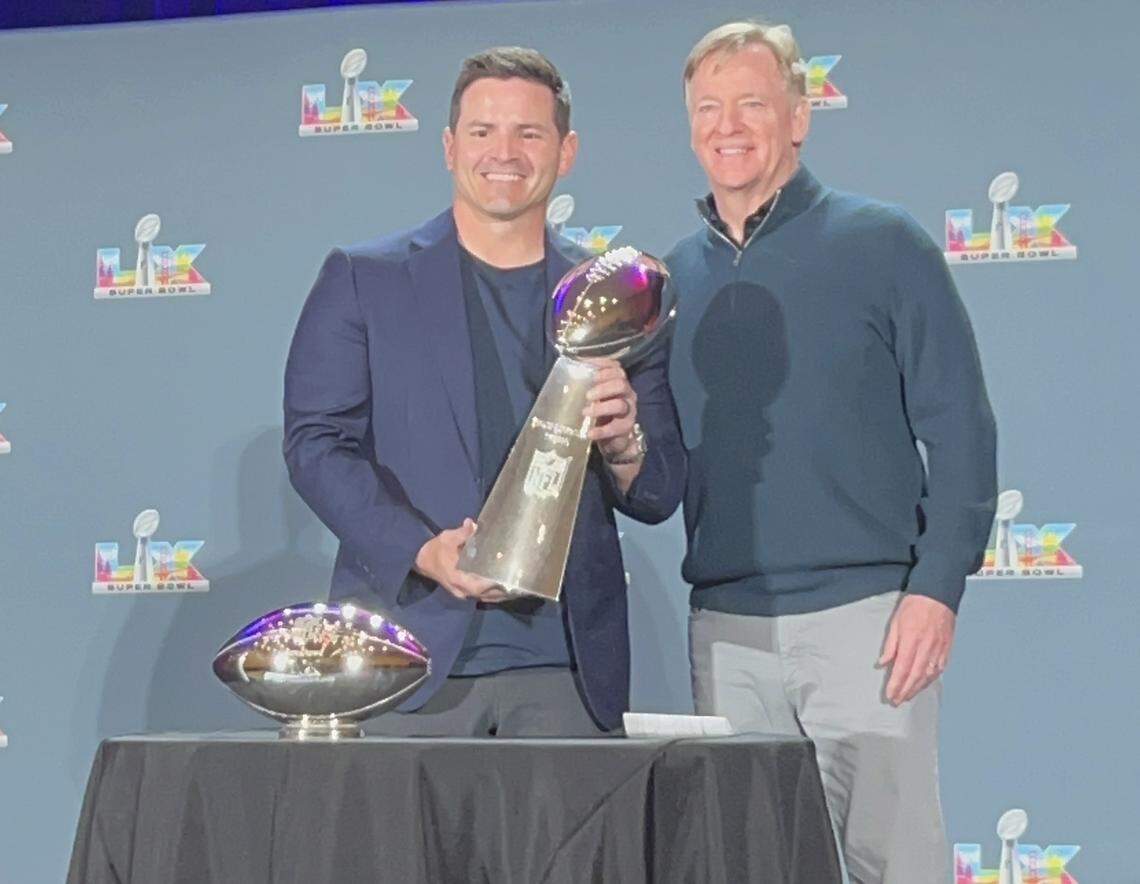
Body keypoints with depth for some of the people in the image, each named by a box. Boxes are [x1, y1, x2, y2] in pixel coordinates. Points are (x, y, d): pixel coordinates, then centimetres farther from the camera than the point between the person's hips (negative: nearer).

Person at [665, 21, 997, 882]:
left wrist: (937, 588, -11)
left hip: (864, 615, -4)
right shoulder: (675, 276, 12)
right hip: (725, 627, 4)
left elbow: (960, 430, -3)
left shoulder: (881, 244, 0)